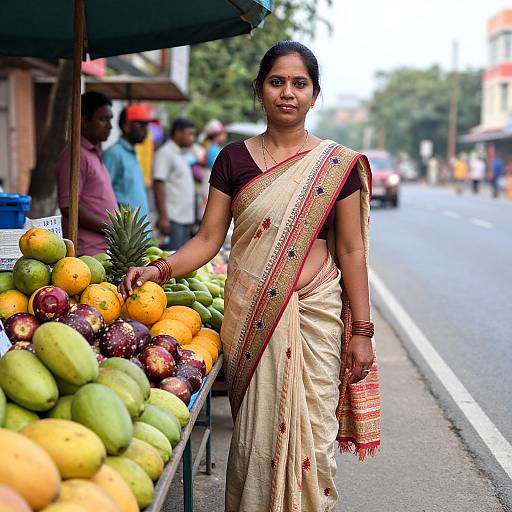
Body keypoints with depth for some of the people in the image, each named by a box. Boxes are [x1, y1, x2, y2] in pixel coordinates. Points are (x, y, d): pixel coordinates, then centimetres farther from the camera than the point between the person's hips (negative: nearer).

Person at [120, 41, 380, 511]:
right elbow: (209, 238, 4)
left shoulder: (338, 165, 2)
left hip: (315, 313, 0)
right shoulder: (234, 159, 4)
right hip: (250, 315, 1)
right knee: (255, 431, 3)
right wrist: (161, 269, -13)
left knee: (312, 433, 2)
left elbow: (350, 250, 3)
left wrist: (361, 330, 0)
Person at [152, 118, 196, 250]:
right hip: (172, 219, -9)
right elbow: (159, 185, -16)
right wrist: (163, 217, -22)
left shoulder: (181, 154, 20)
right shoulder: (165, 153, -8)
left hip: (186, 218, 9)